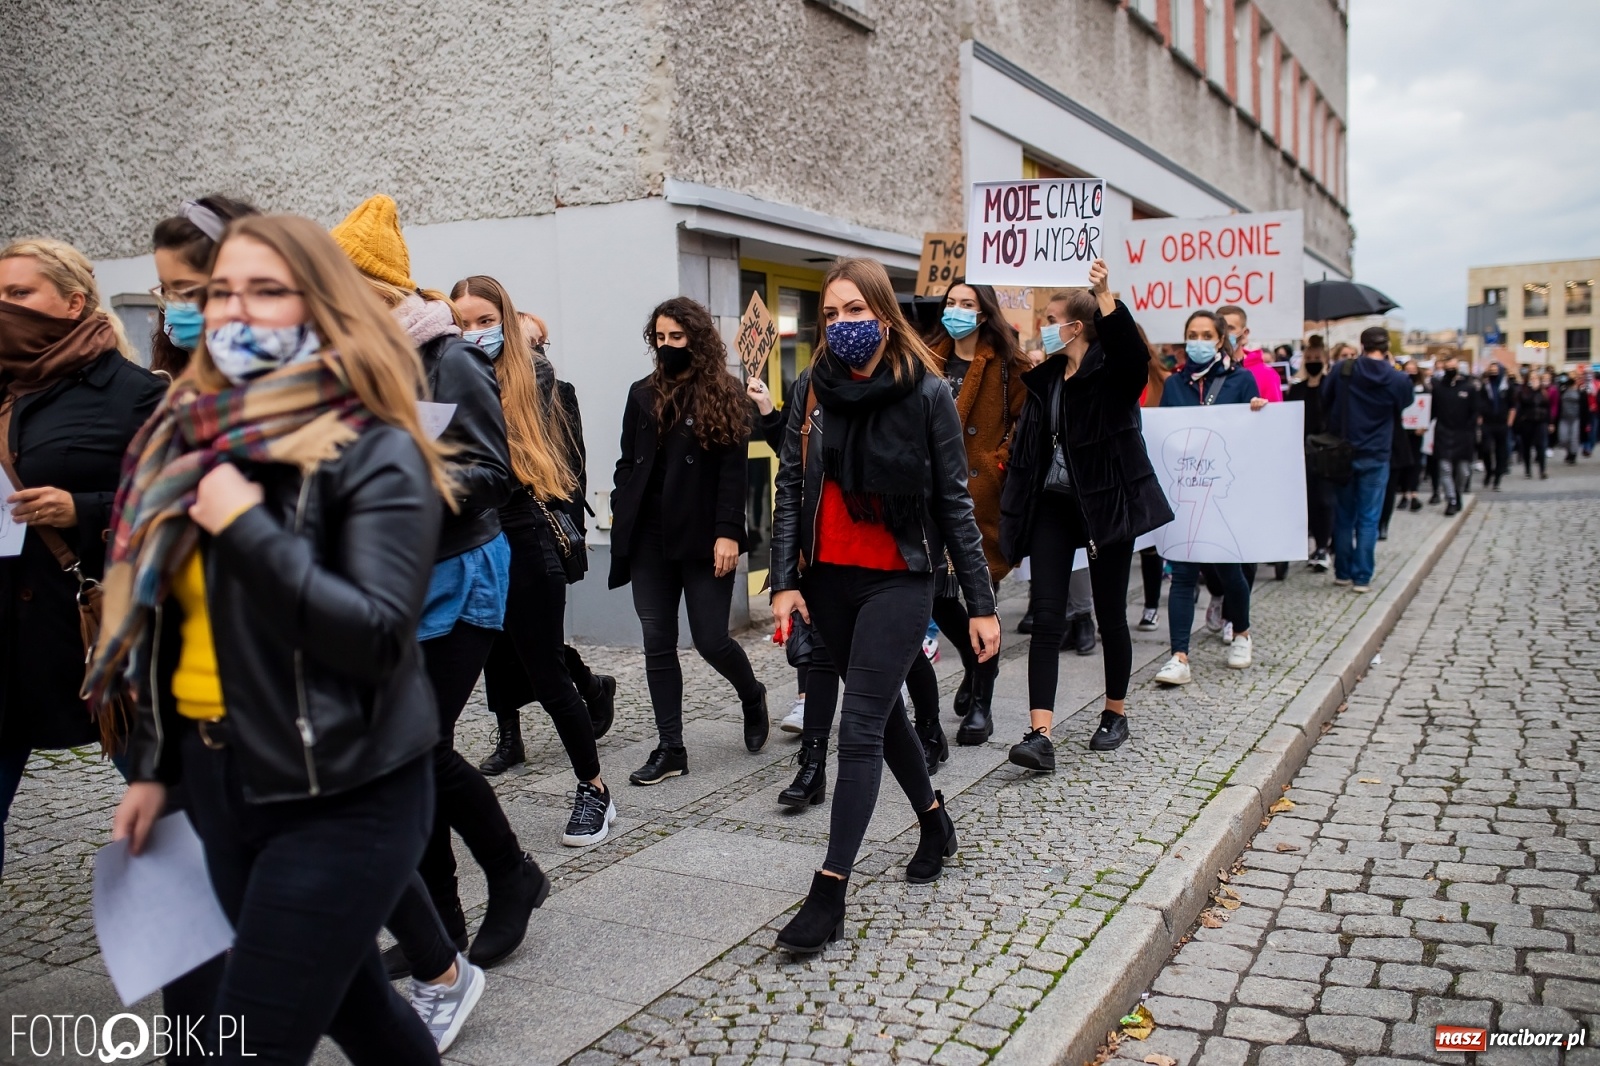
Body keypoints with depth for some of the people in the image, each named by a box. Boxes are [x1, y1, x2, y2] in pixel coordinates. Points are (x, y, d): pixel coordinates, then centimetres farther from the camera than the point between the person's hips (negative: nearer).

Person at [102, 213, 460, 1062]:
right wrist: (151, 766, 15)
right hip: (217, 777, 7)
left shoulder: (374, 453, -14)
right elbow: (169, 628, 14)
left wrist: (247, 527, -23)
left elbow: (378, 635, -24)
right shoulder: (191, 438, 8)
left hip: (341, 799, -7)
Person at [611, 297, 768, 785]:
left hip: (703, 538, -4)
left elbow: (733, 470, -9)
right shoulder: (642, 393, 12)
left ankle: (752, 696, 30)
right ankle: (670, 748, 14)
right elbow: (627, 462, 14)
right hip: (649, 538, 5)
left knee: (711, 640, -2)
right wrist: (621, 515, 3)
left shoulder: (725, 395, -2)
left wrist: (728, 533, -17)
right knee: (658, 643, 5)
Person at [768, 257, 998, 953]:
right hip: (828, 578, 5)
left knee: (860, 728, -8)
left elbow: (954, 502, -5)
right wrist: (785, 580, -7)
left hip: (898, 581, -5)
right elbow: (790, 487, 3)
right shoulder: (813, 388, 3)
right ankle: (935, 823, 41)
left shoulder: (926, 393, -7)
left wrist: (981, 603, -5)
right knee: (880, 710, 17)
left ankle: (829, 894, -3)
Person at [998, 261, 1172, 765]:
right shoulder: (1044, 379, 10)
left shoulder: (1111, 373, -8)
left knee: (1110, 615, 8)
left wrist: (1105, 297, -42)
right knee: (1046, 619, -5)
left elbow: (1135, 354, -32)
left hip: (1106, 504, -5)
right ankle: (1040, 734, -9)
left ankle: (1115, 714, 29)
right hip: (1052, 505, 5)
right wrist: (1016, 510, 10)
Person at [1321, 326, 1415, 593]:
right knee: (1368, 519, 2)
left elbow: (1325, 403, 3)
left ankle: (1342, 572, 18)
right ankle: (1362, 577, 2)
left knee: (1343, 516, 12)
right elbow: (1402, 410, 9)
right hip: (1375, 456, -2)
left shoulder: (1343, 370, -5)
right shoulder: (1397, 379, -7)